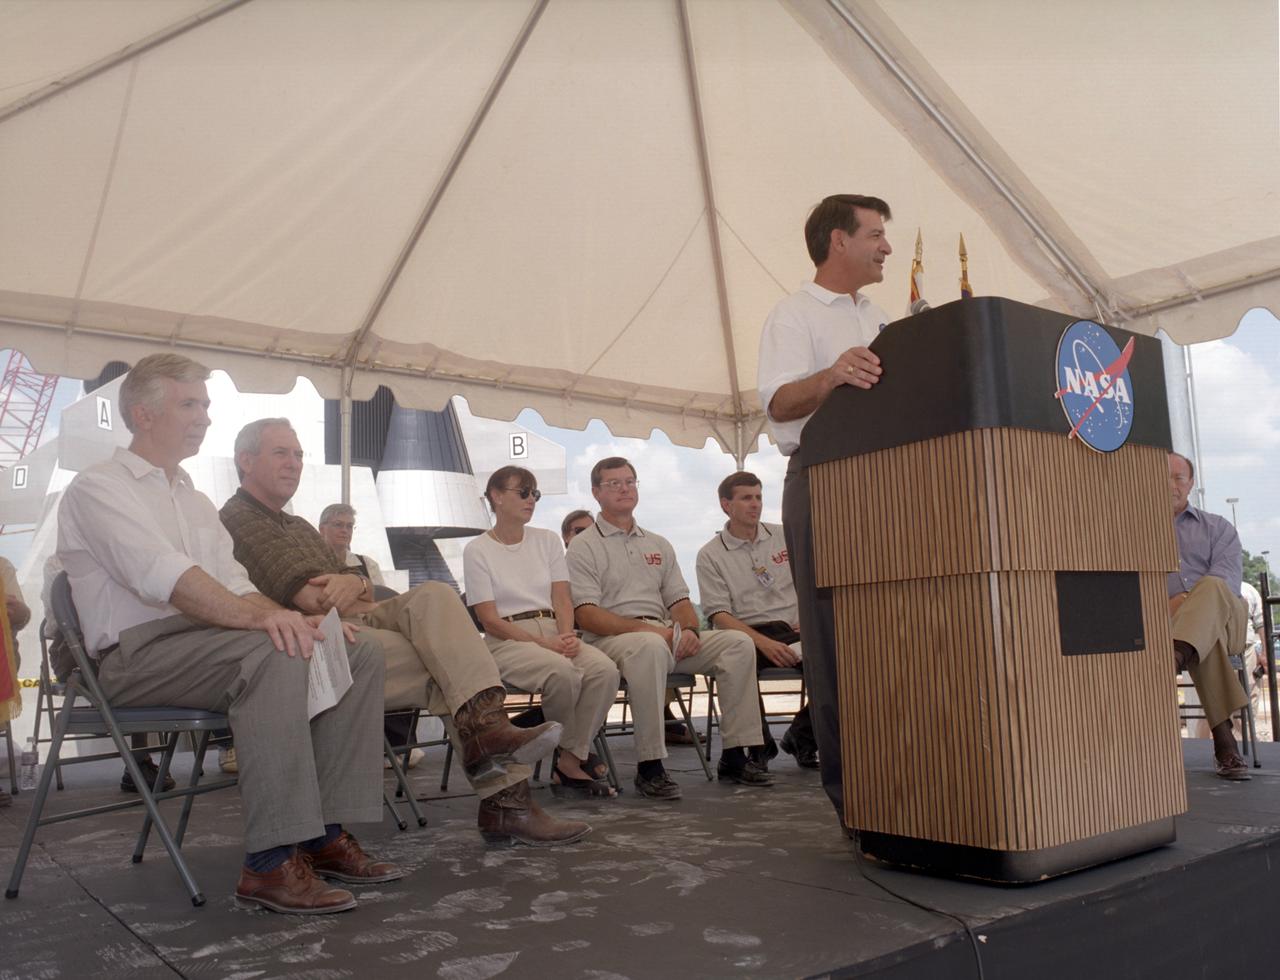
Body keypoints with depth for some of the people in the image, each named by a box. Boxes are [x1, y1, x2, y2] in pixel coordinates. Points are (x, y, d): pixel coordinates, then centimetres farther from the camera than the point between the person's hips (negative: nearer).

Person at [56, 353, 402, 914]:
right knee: (273, 653, -36)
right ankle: (272, 862, -33)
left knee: (359, 652, -9)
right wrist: (255, 616, -33)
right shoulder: (99, 488, -2)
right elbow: (162, 574, -21)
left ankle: (326, 832, -13)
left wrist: (285, 616, -4)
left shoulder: (195, 500, 25)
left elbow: (234, 585, 17)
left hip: (203, 639, 8)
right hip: (140, 653, -8)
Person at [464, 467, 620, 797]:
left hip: (555, 632, 5)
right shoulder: (477, 550, 2)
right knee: (562, 671, -35)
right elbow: (490, 620, -6)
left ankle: (569, 761, -14)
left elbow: (562, 600, 8)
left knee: (605, 669, -27)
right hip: (507, 640, -4)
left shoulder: (547, 541, 17)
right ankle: (576, 753, -7)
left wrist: (567, 636, -14)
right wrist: (543, 643, -17)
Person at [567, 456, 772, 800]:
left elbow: (679, 600, 18)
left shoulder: (658, 545, 23)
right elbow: (587, 615, -9)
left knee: (738, 643, -13)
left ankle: (735, 756, -10)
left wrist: (688, 629, -6)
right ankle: (649, 767, -33)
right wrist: (645, 628, -20)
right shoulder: (584, 546, 3)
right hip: (610, 639, -6)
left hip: (664, 637, 6)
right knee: (650, 647, -40)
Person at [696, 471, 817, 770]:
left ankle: (801, 735, -1)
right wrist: (764, 643, -19)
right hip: (748, 634, -3)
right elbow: (719, 614, -5)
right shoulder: (711, 555, 3)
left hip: (794, 630, 3)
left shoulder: (786, 536, 13)